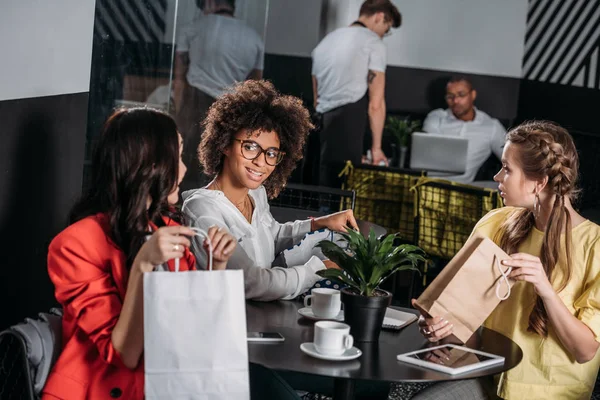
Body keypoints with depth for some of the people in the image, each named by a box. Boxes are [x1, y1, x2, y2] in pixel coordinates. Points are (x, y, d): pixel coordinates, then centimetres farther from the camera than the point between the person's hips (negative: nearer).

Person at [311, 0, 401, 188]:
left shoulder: (325, 41, 25)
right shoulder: (373, 42, 2)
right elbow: (375, 104, -3)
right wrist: (376, 148, 2)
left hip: (320, 124, 7)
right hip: (347, 128, -7)